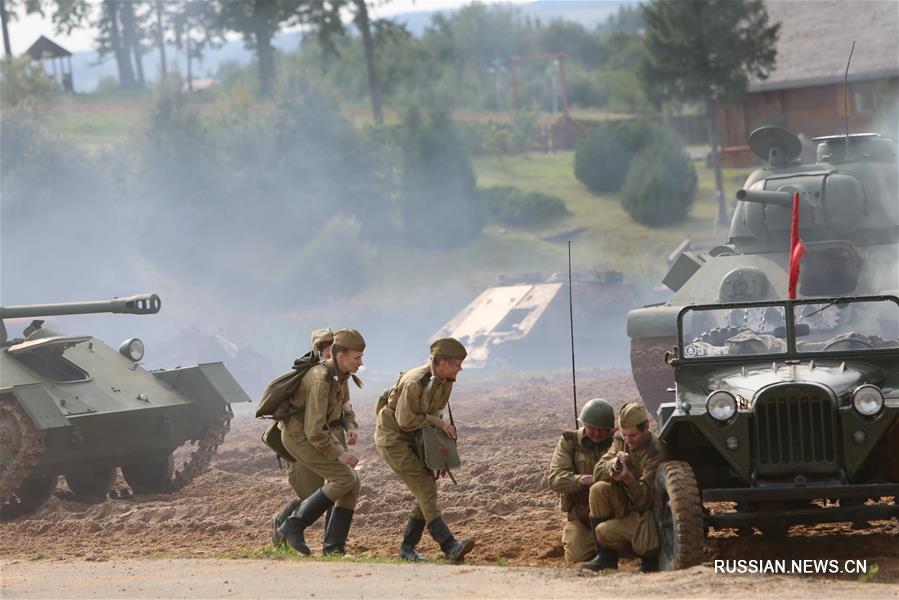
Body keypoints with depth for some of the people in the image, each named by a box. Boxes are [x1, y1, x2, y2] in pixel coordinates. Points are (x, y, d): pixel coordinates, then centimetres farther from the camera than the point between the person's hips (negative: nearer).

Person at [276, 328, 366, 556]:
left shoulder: (340, 373, 0)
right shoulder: (321, 382, -29)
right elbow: (314, 431, -29)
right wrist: (337, 454, -21)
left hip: (320, 433, 9)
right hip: (300, 436, -9)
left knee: (352, 485, -2)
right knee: (344, 478, -20)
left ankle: (334, 547, -1)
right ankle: (294, 525, -11)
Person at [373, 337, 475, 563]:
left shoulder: (445, 382, -1)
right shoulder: (415, 382, -28)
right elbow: (406, 420, -22)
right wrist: (437, 422, -20)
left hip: (412, 440, 9)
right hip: (392, 438, -9)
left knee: (427, 491, 3)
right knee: (425, 489, -17)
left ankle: (407, 548, 13)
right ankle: (450, 546, -24)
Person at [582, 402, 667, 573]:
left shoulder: (656, 452, -24)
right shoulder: (620, 440, -2)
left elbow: (645, 499, -28)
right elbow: (598, 473, -6)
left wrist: (628, 478, -46)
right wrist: (613, 463, -27)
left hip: (647, 513, -7)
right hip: (626, 506, 7)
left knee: (604, 532, -26)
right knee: (599, 490, -16)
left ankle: (652, 557, 2)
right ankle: (604, 557, -7)